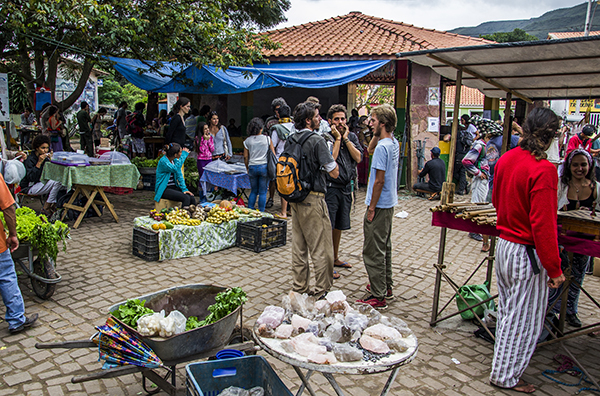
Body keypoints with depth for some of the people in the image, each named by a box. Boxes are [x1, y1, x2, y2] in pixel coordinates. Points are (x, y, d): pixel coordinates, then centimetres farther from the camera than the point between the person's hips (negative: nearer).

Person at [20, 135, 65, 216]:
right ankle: (46, 208, -18)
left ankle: (53, 205, -9)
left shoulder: (45, 157, 7)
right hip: (29, 187, -8)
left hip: (42, 183, 8)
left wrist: (51, 160, -9)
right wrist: (39, 163, -28)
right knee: (56, 182, -28)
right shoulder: (30, 159, -14)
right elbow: (31, 178, -24)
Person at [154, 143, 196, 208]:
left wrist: (184, 189, -1)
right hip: (164, 189, -7)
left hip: (174, 187, 7)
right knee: (186, 198, -29)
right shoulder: (163, 161, -16)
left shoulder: (174, 160, 8)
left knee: (192, 198, -18)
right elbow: (175, 169, -29)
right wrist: (183, 155, -21)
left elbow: (179, 175, 11)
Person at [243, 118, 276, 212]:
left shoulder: (247, 141, 1)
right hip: (264, 167, -2)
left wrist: (247, 168, 19)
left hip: (252, 167, 2)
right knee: (263, 192, 5)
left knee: (253, 191, 15)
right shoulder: (267, 138, -2)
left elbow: (245, 157, 5)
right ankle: (261, 213, 9)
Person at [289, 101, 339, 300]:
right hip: (312, 198, -8)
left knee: (298, 246, 14)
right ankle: (321, 292, 8)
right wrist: (330, 157, 4)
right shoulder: (316, 140, -14)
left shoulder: (290, 140, 9)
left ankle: (299, 288, 24)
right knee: (320, 248, 1)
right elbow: (334, 172, -13)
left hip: (295, 198, 8)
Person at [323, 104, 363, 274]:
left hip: (346, 187, 6)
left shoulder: (352, 137, 9)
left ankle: (335, 258, 32)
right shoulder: (325, 139, -7)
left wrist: (346, 138, -8)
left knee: (339, 226, 17)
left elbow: (358, 158, -4)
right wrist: (337, 139, -14)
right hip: (331, 188, -6)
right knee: (327, 227, -4)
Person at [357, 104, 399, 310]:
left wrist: (372, 207, -16)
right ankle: (386, 286, 31)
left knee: (373, 252, -3)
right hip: (389, 203, 10)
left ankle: (378, 296, 3)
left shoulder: (382, 147, -20)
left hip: (379, 205, -10)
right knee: (384, 247, 20)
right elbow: (370, 150, 25)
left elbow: (379, 180, -21)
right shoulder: (394, 143, 8)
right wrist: (376, 134, 11)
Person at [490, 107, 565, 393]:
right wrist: (554, 268, -13)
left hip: (504, 244, 8)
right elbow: (543, 224, -22)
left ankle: (503, 363, 40)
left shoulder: (506, 159, 0)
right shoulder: (543, 170, -22)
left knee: (508, 312, 23)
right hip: (527, 254, -7)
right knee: (524, 319, 10)